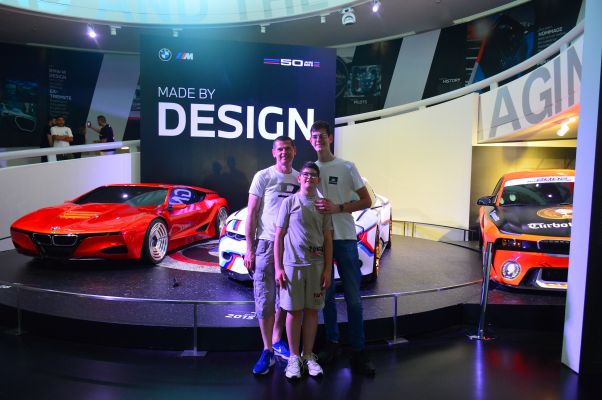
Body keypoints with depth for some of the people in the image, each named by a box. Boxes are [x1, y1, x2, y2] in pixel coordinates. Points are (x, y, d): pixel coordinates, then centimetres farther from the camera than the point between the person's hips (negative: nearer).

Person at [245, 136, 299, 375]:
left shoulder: (300, 179, 8)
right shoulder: (263, 176, -2)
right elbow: (251, 214, -3)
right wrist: (249, 249, -8)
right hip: (266, 244, -3)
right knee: (265, 300, -1)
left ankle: (277, 341, 29)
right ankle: (267, 351, 10)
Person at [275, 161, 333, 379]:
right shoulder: (289, 202, 1)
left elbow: (327, 239, 8)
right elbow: (278, 237, 0)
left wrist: (328, 269, 2)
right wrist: (278, 268, -6)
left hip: (316, 265, 2)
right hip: (292, 264, -2)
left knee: (312, 310, 8)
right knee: (294, 311, 4)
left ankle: (309, 355, 21)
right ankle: (294, 357, 16)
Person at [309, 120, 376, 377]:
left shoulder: (347, 167, 0)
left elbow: (366, 201, -2)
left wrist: (338, 208, -14)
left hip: (344, 238, -3)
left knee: (353, 297, -1)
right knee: (325, 294, 11)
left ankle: (358, 352, 9)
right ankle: (331, 343, 25)